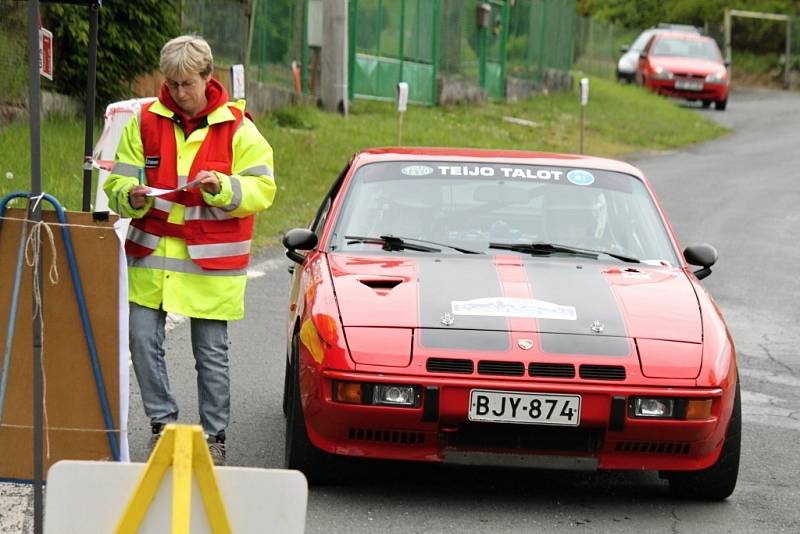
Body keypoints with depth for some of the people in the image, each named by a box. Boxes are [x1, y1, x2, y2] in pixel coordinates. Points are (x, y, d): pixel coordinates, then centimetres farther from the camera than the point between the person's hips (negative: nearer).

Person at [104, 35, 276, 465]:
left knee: (211, 352, 2)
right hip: (151, 254, 2)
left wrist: (223, 188, -23)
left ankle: (214, 436, 14)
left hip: (211, 258, -2)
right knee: (142, 340, -3)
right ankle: (162, 424, 14)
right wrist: (132, 196, -18)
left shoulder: (236, 129, -1)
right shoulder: (145, 123, 4)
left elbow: (261, 190, -4)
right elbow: (118, 183, 5)